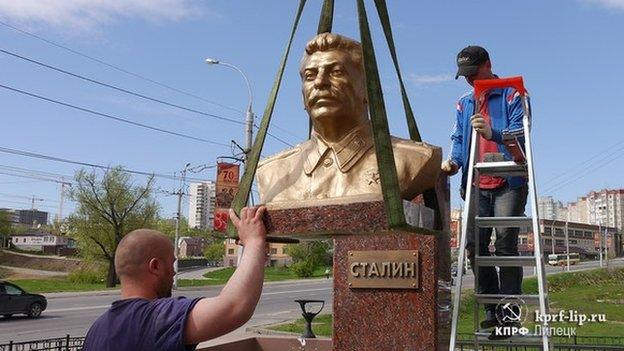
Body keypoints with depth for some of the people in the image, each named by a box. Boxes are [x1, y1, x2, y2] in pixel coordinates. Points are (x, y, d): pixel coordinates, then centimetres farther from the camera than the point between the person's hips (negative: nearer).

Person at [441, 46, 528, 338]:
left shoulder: (511, 96, 4)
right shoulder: (464, 103, 21)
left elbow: (520, 134, -8)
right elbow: (458, 139, 15)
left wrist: (492, 133, -28)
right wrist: (454, 160, -7)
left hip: (509, 184, -5)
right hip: (477, 186, 5)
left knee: (505, 243, -11)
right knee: (474, 244, -1)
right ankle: (492, 309, 11)